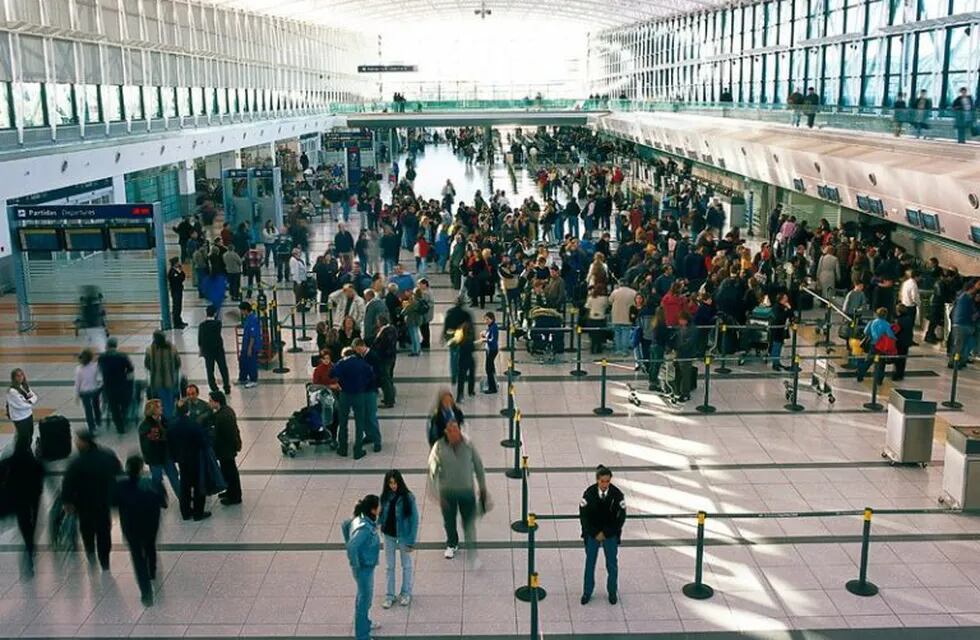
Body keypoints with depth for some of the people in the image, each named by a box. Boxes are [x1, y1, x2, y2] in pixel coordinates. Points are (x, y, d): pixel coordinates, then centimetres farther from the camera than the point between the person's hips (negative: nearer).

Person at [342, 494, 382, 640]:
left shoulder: (360, 519, -5)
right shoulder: (365, 527, -33)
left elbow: (344, 525, 11)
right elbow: (352, 547, -38)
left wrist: (349, 542, 14)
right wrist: (356, 565, -23)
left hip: (368, 565, 9)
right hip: (364, 568, -9)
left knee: (363, 596, 28)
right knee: (365, 599, 7)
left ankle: (365, 623, 50)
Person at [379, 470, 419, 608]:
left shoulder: (408, 497, -19)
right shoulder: (385, 497, -7)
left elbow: (414, 519, -15)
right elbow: (381, 515, 5)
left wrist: (411, 541, -15)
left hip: (403, 536, -3)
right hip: (388, 535, 3)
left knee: (406, 565, 15)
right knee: (389, 566, 13)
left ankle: (406, 594, 32)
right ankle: (389, 596, 24)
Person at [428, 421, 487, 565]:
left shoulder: (468, 444, -14)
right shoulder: (439, 447, -18)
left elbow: (478, 466, -2)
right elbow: (432, 472, -16)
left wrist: (483, 488, 4)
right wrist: (437, 495, -20)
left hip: (467, 490, 0)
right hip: (447, 491, 0)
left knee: (470, 523, 4)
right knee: (449, 521, 20)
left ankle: (472, 555, 20)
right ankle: (452, 544, 48)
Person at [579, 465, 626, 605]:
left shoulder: (617, 494, -17)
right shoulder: (589, 493, -16)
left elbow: (621, 517, -10)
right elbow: (583, 516, -9)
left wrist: (606, 533, -12)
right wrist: (595, 533, -13)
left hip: (610, 534, 0)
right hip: (592, 534, 0)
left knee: (612, 564, 10)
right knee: (590, 563, 11)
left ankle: (612, 592, 29)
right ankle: (587, 592, 26)